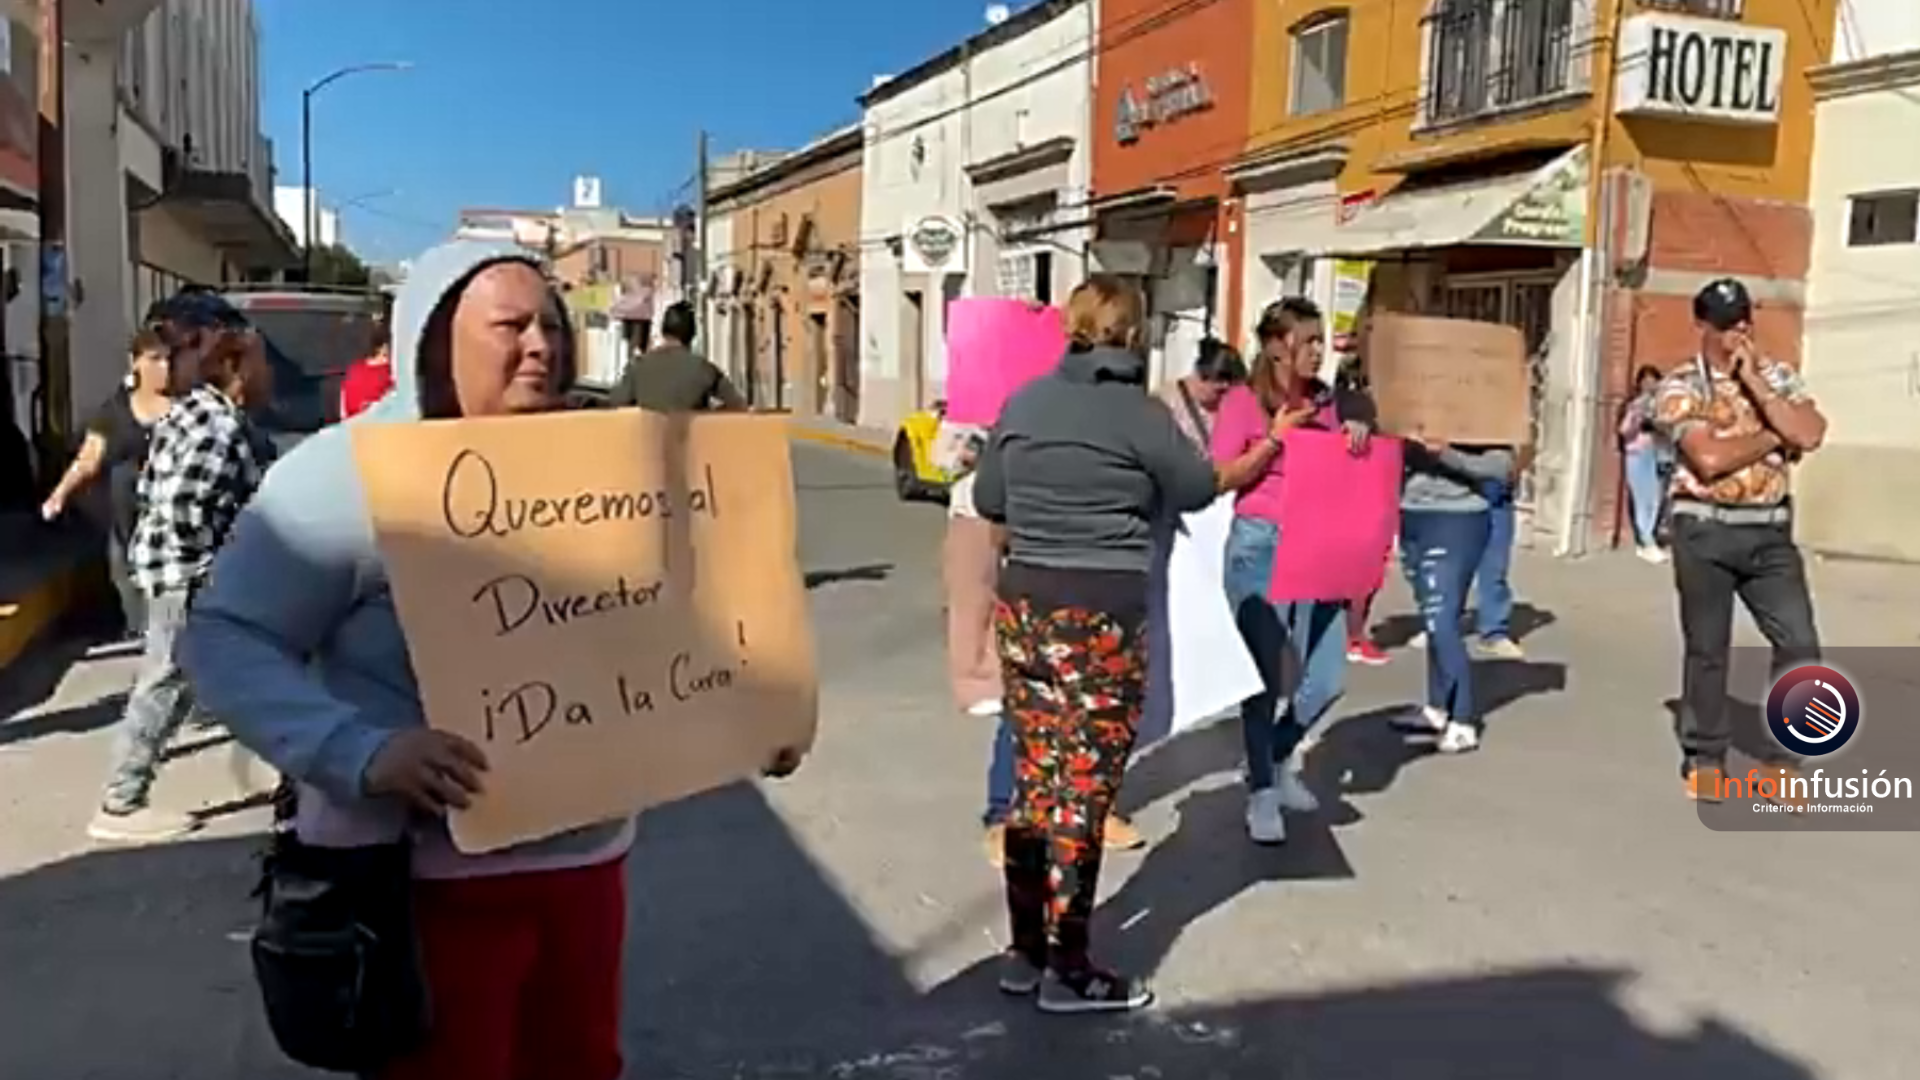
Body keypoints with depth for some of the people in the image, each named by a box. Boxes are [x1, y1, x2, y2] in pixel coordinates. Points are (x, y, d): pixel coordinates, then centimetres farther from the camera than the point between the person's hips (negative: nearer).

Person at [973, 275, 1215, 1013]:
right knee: (1084, 788, 3)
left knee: (1034, 776, 14)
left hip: (1025, 602, 6)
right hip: (1103, 612, -5)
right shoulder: (1139, 412, -10)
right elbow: (1199, 489, 3)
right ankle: (1068, 971, 13)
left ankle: (1025, 951, 24)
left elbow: (987, 500, 13)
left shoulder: (1024, 402, 5)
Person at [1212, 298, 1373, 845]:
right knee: (1265, 676, 0)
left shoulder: (1328, 400, 10)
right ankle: (1260, 792, 16)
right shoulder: (1244, 401, -5)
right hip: (1260, 544, -5)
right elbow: (1221, 478, -10)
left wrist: (1357, 437, -1)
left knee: (1328, 677, 4)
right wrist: (1275, 439, -17)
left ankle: (1281, 759, 31)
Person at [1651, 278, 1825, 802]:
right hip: (1705, 530, -3)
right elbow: (1709, 458, -18)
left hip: (1770, 531, 4)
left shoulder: (1778, 376, 8)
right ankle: (1705, 757, 17)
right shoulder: (1679, 385, -5)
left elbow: (1810, 434, -10)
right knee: (1707, 648, 4)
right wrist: (1774, 437, -6)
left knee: (1800, 644, -1)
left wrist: (1753, 380, -10)